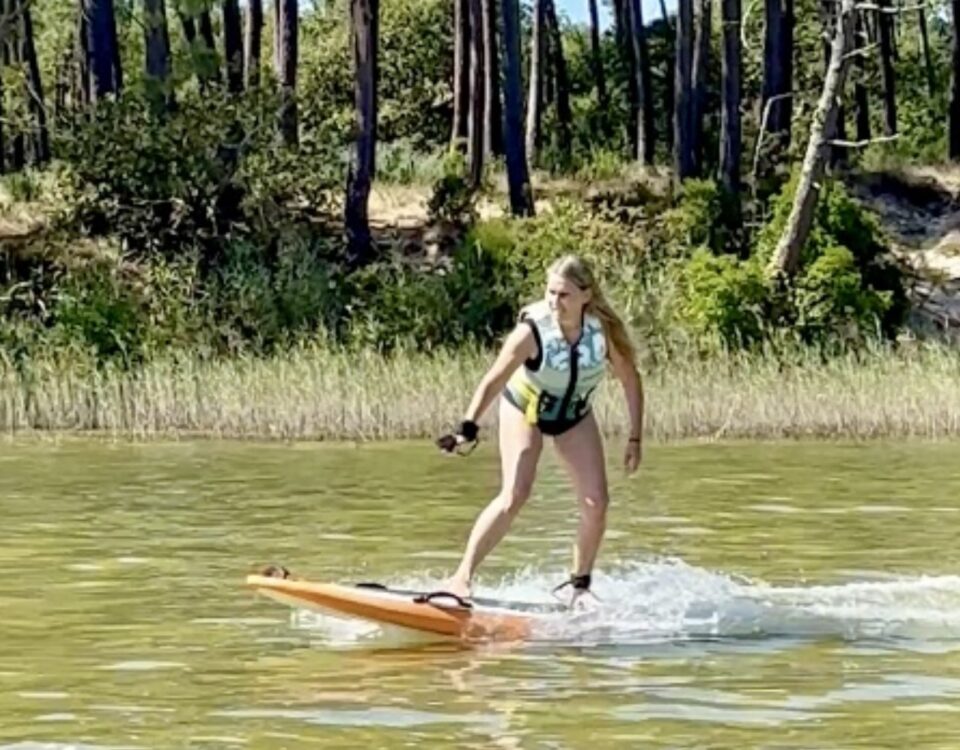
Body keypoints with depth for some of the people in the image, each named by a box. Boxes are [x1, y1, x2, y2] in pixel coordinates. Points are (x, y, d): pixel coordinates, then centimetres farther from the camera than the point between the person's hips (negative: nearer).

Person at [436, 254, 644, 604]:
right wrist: (468, 428, -44)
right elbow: (494, 381, -33)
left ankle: (580, 585, 14)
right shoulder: (532, 330, -33)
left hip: (575, 415, 4)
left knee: (596, 503, -4)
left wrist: (635, 439, -10)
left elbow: (630, 380, -12)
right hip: (526, 407, -4)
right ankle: (462, 577, -18)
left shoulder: (605, 329, -25)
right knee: (515, 496, -20)